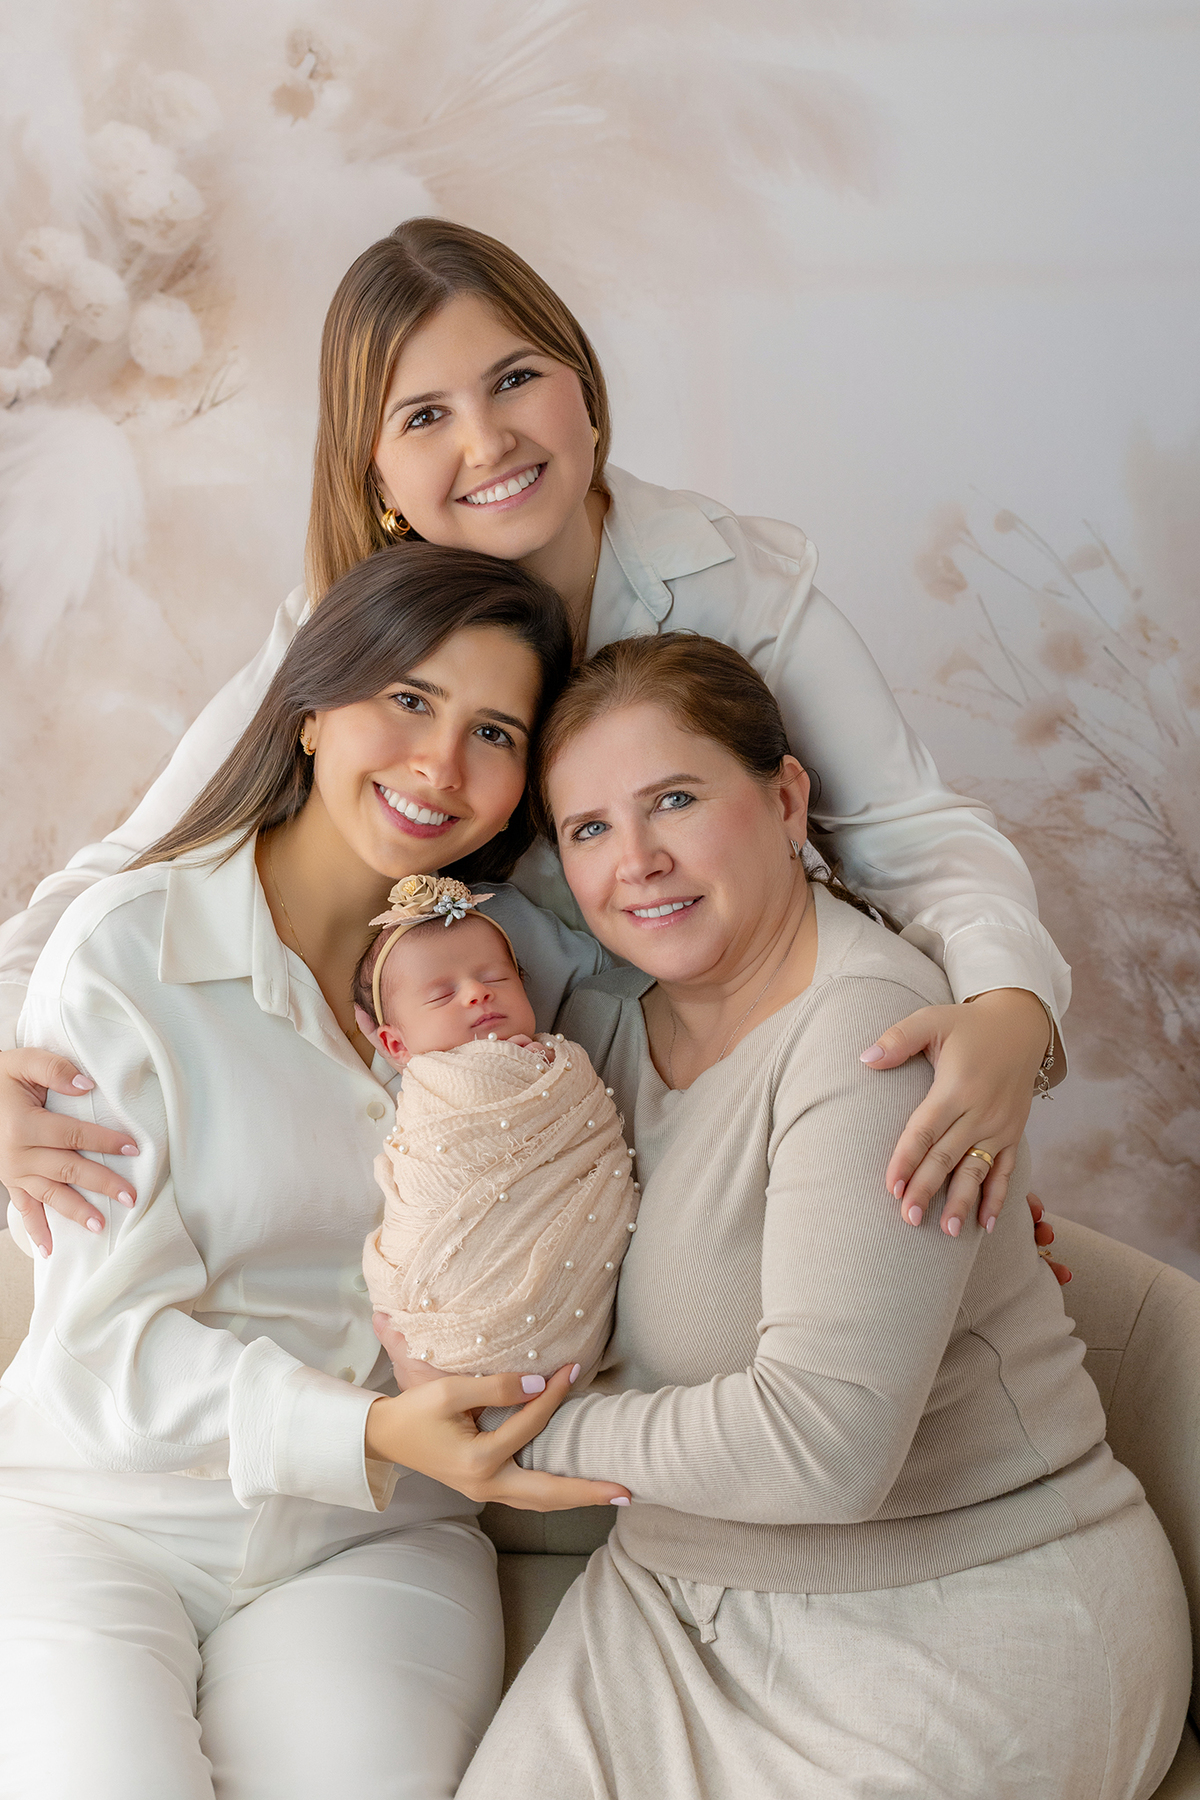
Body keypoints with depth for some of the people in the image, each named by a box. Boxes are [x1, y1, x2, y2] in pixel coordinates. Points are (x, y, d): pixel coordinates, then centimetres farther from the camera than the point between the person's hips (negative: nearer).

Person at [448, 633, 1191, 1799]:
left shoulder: (870, 1027, -22)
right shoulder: (602, 1016, 4)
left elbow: (823, 1446, -28)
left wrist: (538, 1431, -15)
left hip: (973, 1627, -6)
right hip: (682, 1597, 7)